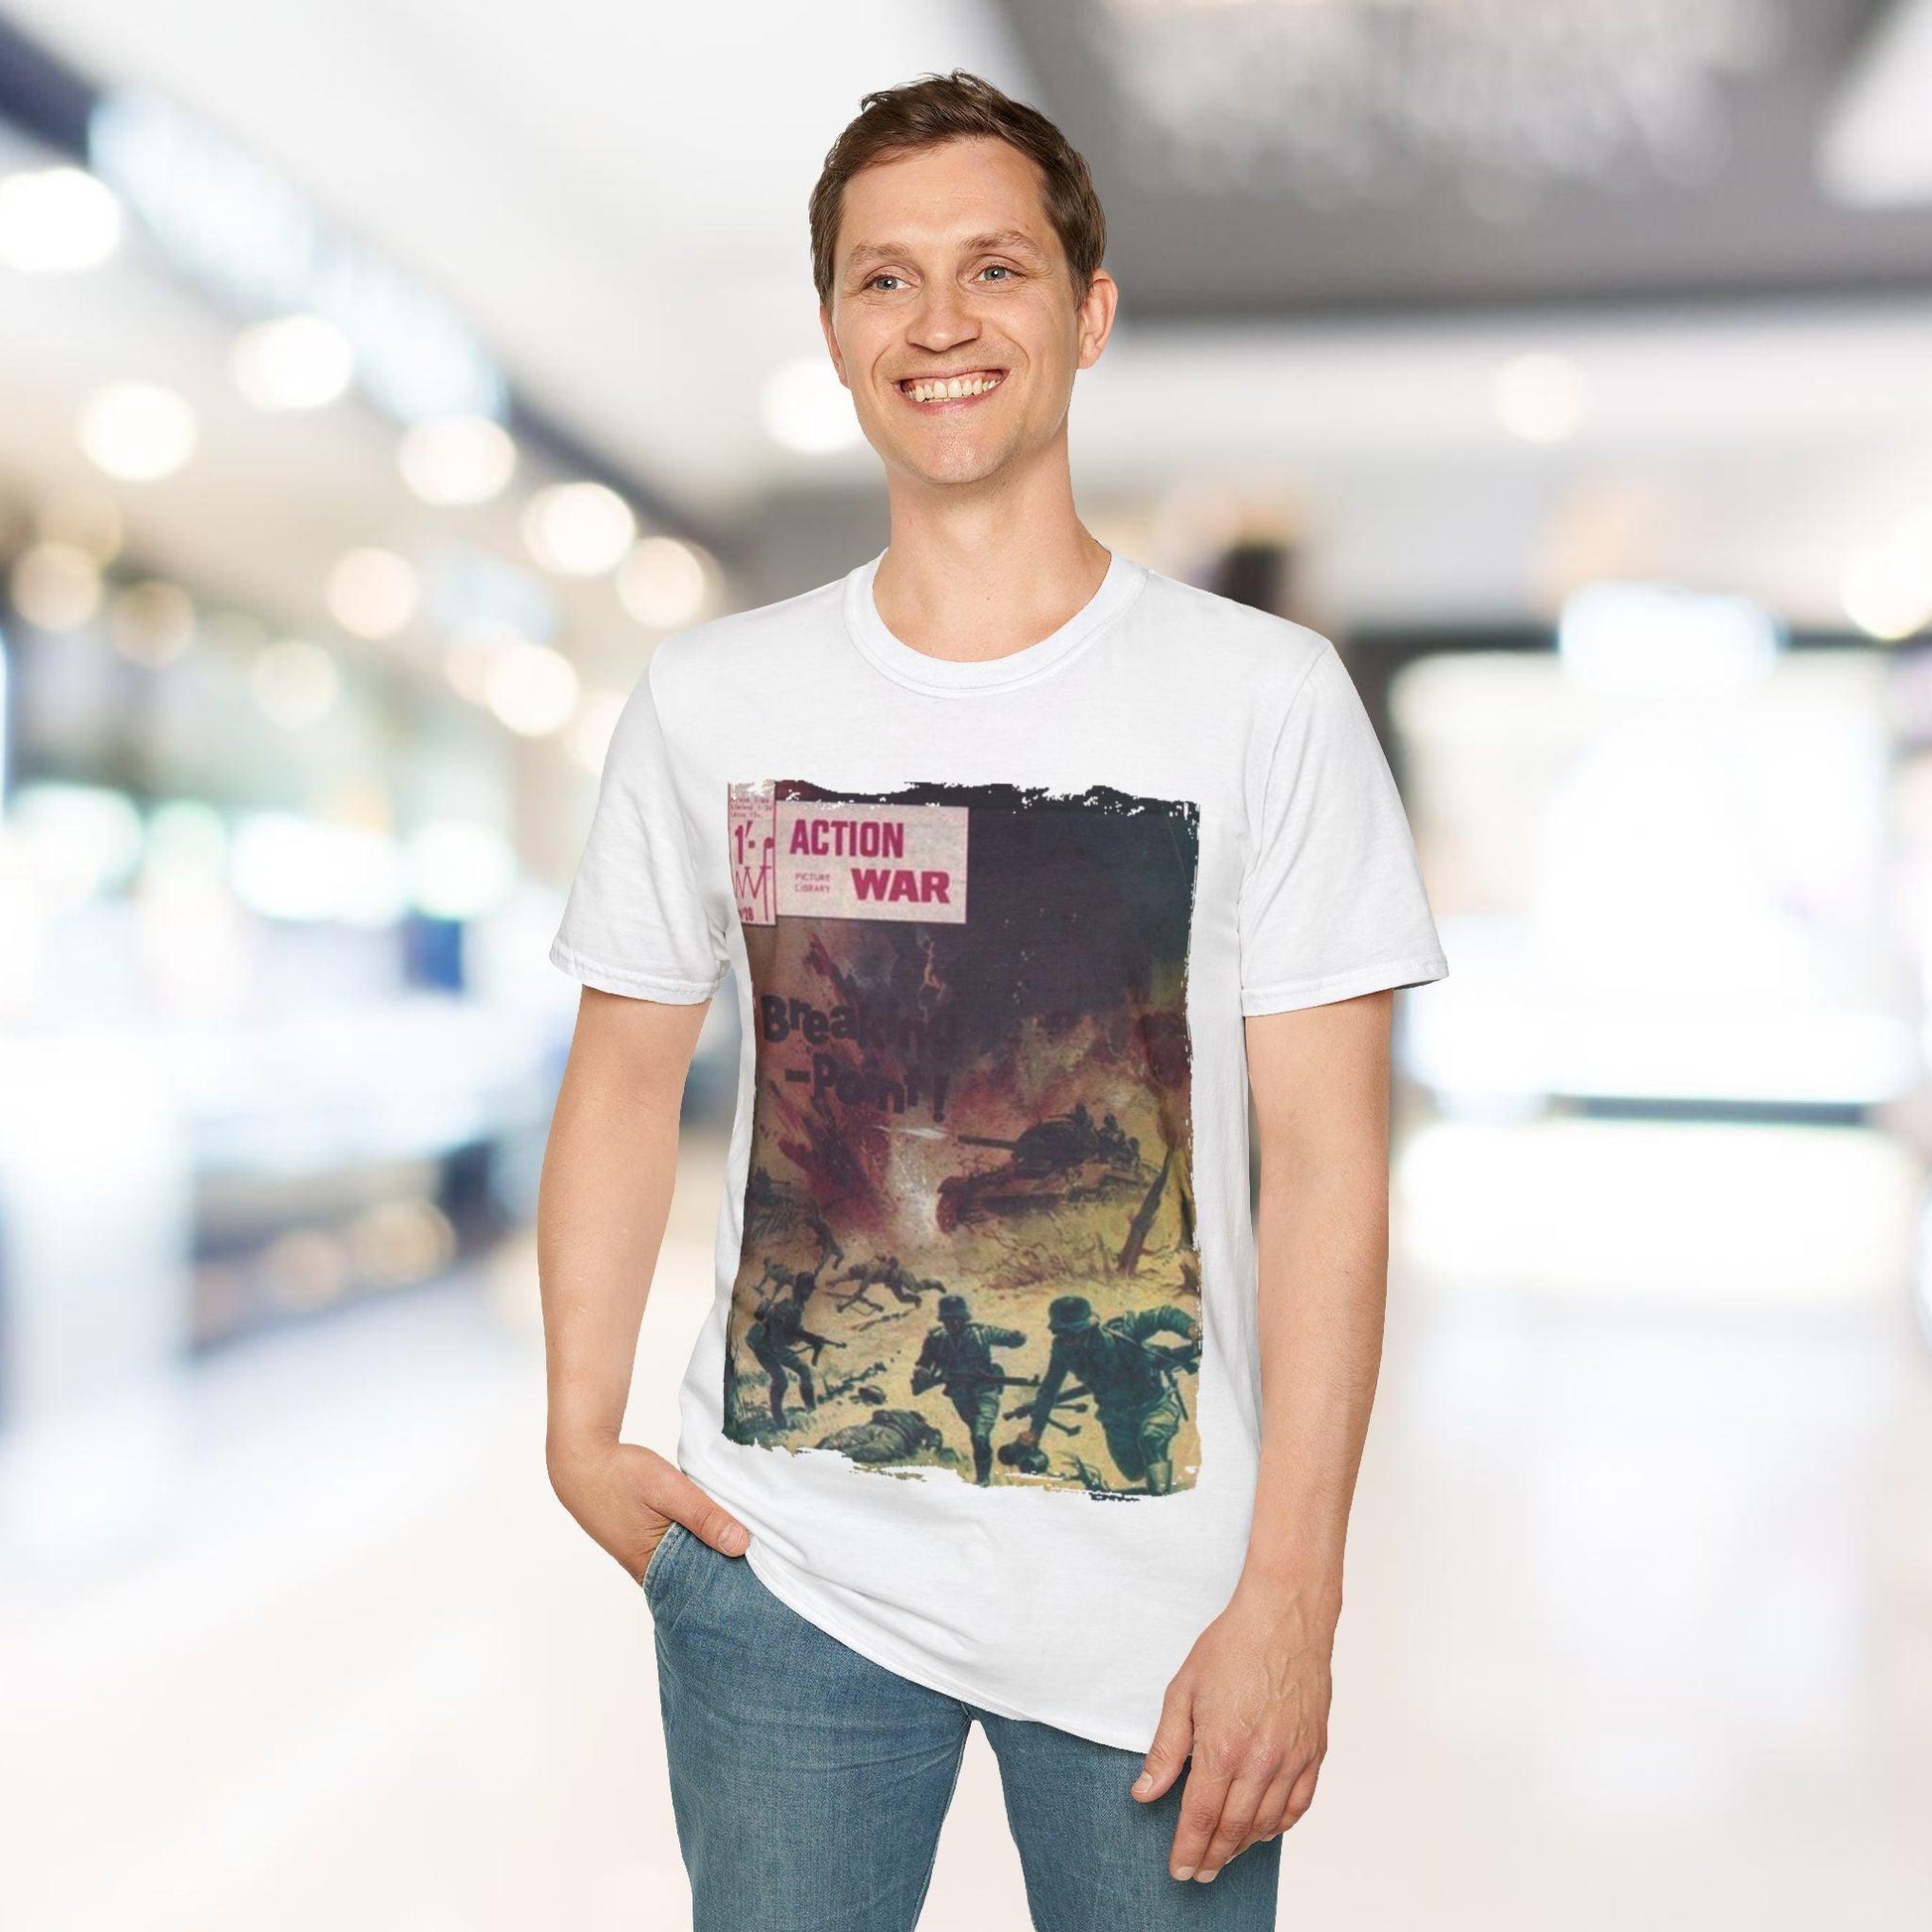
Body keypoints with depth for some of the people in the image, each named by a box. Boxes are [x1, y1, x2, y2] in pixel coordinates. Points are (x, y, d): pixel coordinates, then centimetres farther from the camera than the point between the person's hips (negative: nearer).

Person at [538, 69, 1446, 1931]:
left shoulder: (1265, 695, -5)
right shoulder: (708, 696, 2)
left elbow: (1326, 1160, -7)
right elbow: (625, 1078, 9)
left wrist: (1289, 1601, -10)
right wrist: (581, 1432, -3)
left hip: (1155, 1597, -1)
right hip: (781, 1573, 2)